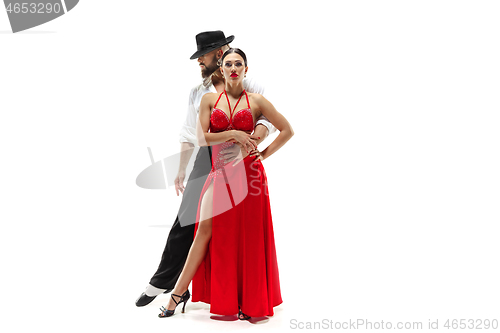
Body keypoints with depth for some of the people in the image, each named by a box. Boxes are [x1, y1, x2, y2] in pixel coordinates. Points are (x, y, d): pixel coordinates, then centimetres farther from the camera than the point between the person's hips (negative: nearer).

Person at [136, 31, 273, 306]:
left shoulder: (248, 88, -1)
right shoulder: (198, 92, 14)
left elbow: (268, 119, -12)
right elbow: (189, 134, 17)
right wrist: (181, 170, 15)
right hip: (206, 161, 3)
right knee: (185, 223, 0)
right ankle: (161, 283, 10)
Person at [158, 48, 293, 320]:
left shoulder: (256, 101, 4)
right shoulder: (210, 99, 6)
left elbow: (287, 130, 7)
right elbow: (201, 138, -3)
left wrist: (264, 154, 0)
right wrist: (234, 134, -13)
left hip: (248, 173, -1)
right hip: (219, 173, 1)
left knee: (247, 236, 3)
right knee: (205, 231, -1)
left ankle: (248, 301, 13)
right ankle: (179, 292, 8)